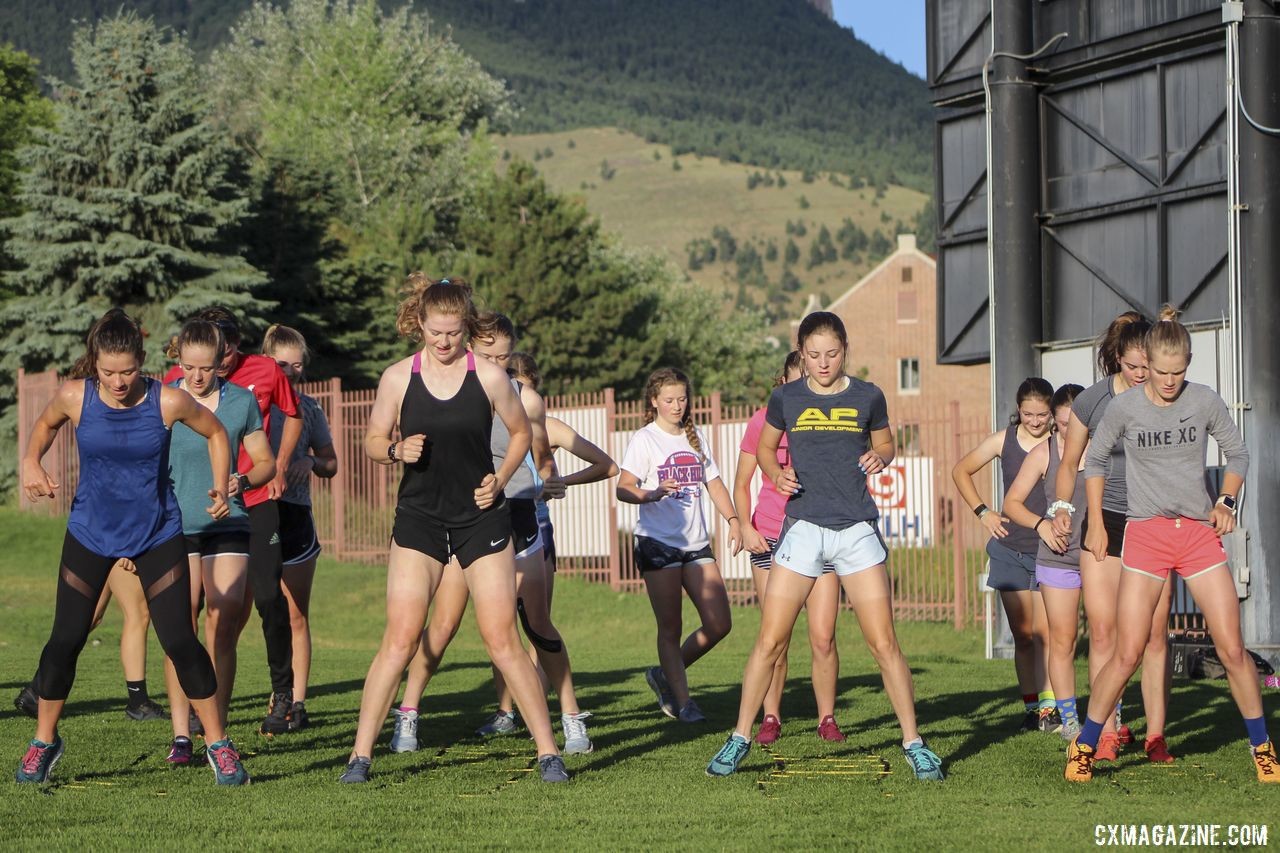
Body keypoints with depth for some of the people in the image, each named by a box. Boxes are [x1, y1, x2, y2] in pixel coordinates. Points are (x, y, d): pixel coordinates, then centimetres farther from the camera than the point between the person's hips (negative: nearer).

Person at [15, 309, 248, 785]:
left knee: (180, 641, -5)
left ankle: (219, 745, 8)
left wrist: (221, 487, -9)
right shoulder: (75, 397, -13)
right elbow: (45, 425, 11)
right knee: (66, 638, 1)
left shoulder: (169, 401, -16)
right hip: (90, 533, 1)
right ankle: (44, 742, 20)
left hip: (157, 534, -1)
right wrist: (32, 462, -7)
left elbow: (215, 432, 3)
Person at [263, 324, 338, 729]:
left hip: (294, 515, 3)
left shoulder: (309, 408, 9)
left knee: (296, 617, 5)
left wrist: (311, 462, -6)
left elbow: (331, 464, 17)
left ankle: (296, 701, 11)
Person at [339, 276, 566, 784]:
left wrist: (499, 480, -4)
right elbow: (372, 441, 8)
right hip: (418, 518, 1)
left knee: (502, 640, -2)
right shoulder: (398, 378, -2)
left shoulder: (489, 376, -4)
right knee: (399, 638, -7)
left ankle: (548, 752, 7)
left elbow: (521, 433, 10)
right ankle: (360, 755, 0)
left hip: (481, 519, -1)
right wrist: (397, 451, -13)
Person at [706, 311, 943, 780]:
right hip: (803, 528, 0)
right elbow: (764, 448, 18)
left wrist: (879, 457, -5)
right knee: (770, 639, -3)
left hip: (857, 530, 0)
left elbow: (886, 443, 18)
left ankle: (914, 744, 8)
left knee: (884, 643, -2)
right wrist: (777, 474, -3)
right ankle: (739, 738, 9)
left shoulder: (867, 397, 4)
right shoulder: (785, 398, 4)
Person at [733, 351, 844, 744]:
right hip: (770, 537, 0)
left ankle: (827, 718, 9)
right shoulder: (763, 422, 1)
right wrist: (745, 526, -6)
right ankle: (771, 718, 11)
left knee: (823, 637, -6)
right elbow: (741, 485, 8)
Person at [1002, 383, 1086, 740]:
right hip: (1059, 559, 0)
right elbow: (1012, 502, 6)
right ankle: (1068, 718, 11)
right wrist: (1041, 523, -12)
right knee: (1062, 641, 1)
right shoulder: (1043, 453, 1)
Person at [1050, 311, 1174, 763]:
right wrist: (1062, 506, -5)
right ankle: (1109, 732, 4)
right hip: (1105, 521, 0)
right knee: (1102, 632, -3)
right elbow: (1070, 463, 10)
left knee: (1154, 633, -4)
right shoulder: (1093, 400, -2)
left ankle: (1155, 735, 3)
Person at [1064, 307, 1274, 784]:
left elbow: (1237, 453, 13)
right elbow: (1095, 461, 10)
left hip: (1199, 531, 2)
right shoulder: (1124, 407, -5)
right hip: (1145, 534, -1)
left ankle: (1262, 748, 14)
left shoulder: (1205, 401, -2)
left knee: (1233, 649, -2)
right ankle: (1083, 749, 6)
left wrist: (1226, 502, -2)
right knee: (1127, 655, -8)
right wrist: (1096, 524, 8)